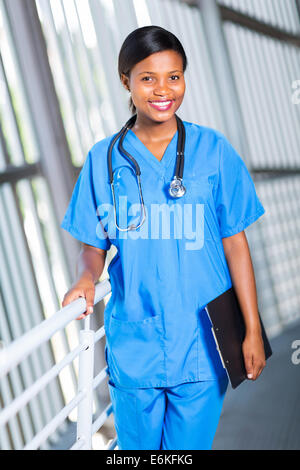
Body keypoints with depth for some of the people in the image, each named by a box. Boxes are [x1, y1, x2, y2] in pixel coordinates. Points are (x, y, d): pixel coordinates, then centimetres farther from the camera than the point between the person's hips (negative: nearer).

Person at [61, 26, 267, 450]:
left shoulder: (213, 150, -2)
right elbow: (94, 245, 7)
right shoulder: (103, 158, 1)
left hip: (202, 345, -1)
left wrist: (253, 331, -1)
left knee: (190, 445, 11)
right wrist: (86, 279, -15)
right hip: (133, 346, 1)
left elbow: (235, 243, 0)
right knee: (137, 445, 15)